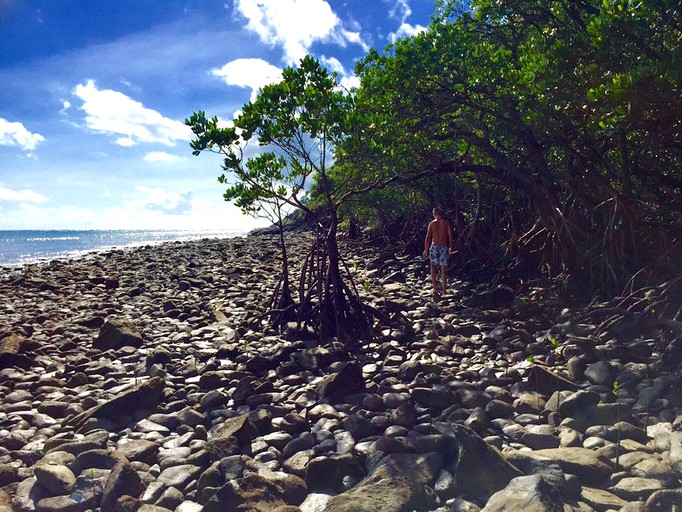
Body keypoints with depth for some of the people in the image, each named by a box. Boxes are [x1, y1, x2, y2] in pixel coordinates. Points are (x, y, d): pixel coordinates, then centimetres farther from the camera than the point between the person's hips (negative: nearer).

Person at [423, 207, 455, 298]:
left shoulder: (432, 223, 1)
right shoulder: (447, 223, 1)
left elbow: (428, 237, -1)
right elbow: (450, 236, -4)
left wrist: (426, 249, 4)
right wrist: (451, 247, 7)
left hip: (434, 246, 0)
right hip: (444, 247, 0)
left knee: (433, 268, 7)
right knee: (444, 268, 7)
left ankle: (435, 289, -1)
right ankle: (444, 290, 10)